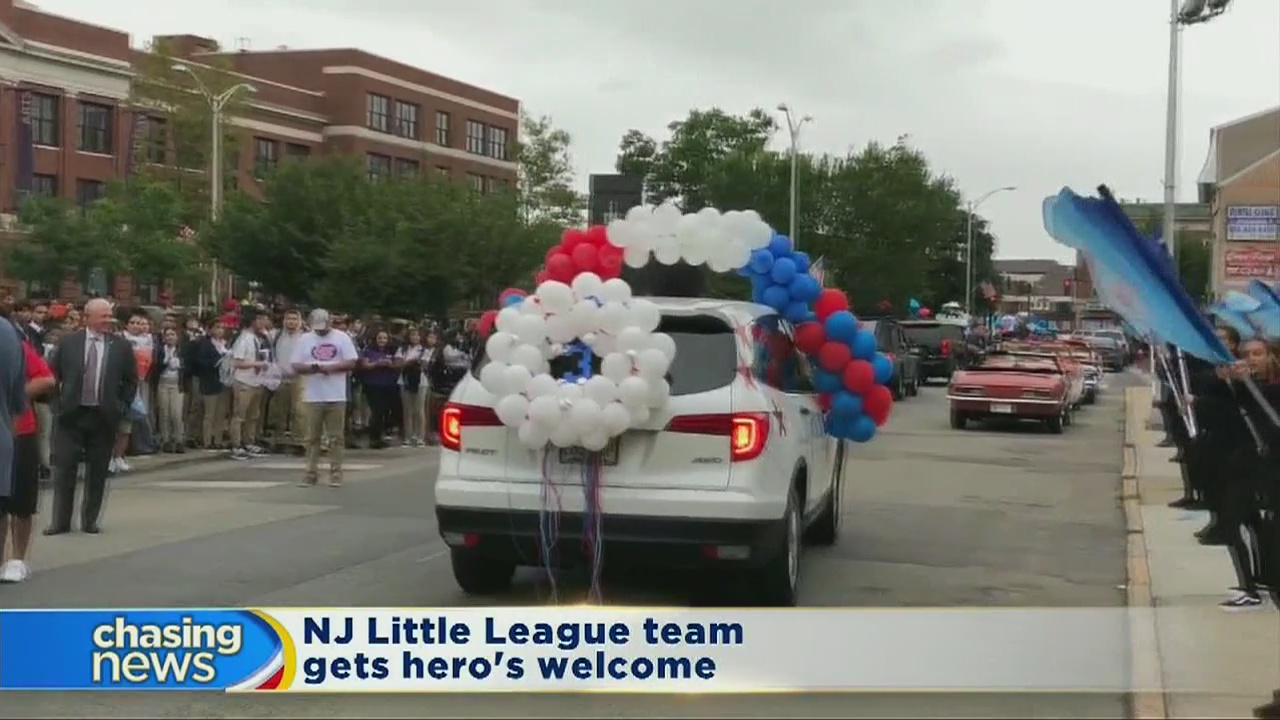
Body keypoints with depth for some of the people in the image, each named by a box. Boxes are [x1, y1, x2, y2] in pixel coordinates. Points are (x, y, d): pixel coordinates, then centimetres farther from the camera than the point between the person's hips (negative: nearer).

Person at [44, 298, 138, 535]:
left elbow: (131, 381, 8)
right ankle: (60, 520, 9)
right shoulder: (68, 342, 2)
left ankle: (90, 520, 15)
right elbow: (52, 374, 8)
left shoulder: (121, 346, 2)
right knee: (64, 468, 1)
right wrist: (59, 402, 2)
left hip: (104, 416, 0)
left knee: (97, 471, 5)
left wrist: (122, 407, 1)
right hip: (71, 415, 0)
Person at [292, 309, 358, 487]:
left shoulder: (342, 338, 2)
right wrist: (311, 368, -16)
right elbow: (296, 366, 4)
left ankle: (336, 473, 7)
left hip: (336, 397, -1)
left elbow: (352, 363, -2)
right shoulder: (304, 339, 7)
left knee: (336, 437, 2)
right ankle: (311, 473, 9)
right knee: (312, 437, 4)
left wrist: (332, 367, -16)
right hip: (312, 397, 1)